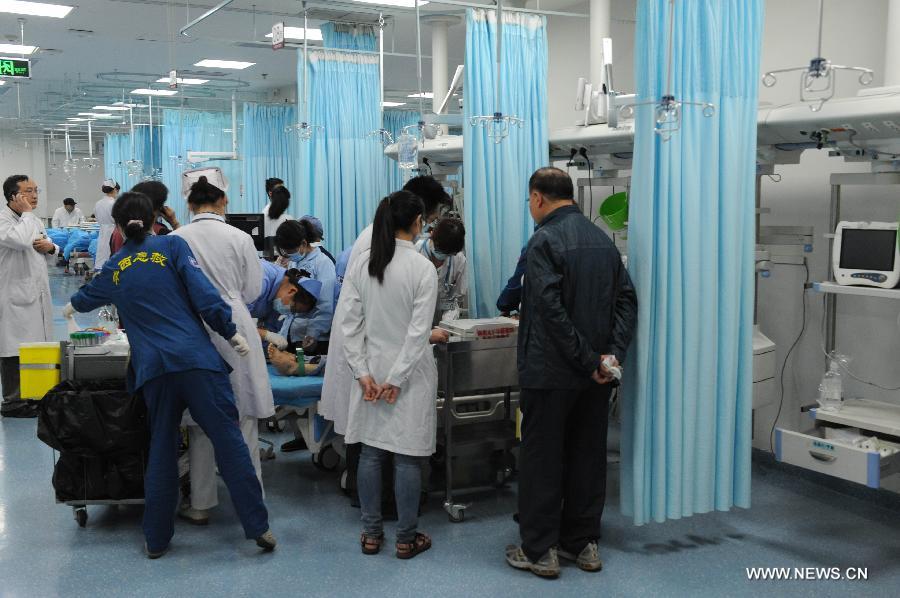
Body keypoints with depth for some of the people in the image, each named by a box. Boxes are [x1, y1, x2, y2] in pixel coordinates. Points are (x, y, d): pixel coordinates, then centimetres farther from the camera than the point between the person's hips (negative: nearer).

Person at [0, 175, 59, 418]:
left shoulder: (34, 220, 15)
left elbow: (50, 254, 25)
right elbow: (22, 241, -32)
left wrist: (50, 247, 1)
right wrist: (26, 213, -17)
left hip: (38, 293, 8)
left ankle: (31, 396, 23)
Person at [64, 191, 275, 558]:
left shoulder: (114, 269, 18)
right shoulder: (172, 246, 6)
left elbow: (89, 295, 39)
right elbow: (202, 292, -6)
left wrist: (71, 308, 62)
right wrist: (231, 332, -2)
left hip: (152, 367, 3)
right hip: (196, 357, -3)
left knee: (161, 449, 14)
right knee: (228, 438, 0)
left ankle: (156, 538, 19)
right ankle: (257, 526, -1)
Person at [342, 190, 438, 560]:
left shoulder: (360, 265, 1)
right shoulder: (422, 267, -12)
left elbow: (351, 324, -1)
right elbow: (418, 331, -16)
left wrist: (363, 372, 0)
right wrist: (397, 379, -11)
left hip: (371, 369, 4)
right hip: (410, 371, -4)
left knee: (371, 452, 12)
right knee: (407, 457, 4)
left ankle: (371, 534, 21)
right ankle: (406, 539, 15)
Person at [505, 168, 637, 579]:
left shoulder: (544, 241, -14)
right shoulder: (602, 239, 9)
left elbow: (552, 309, -22)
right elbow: (626, 298, 5)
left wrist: (588, 360, -16)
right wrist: (614, 353, -2)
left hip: (550, 372, -7)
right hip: (595, 375, 7)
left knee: (541, 460, 4)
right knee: (588, 458, 14)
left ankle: (539, 551, 12)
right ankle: (583, 544, 23)